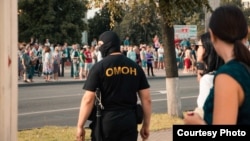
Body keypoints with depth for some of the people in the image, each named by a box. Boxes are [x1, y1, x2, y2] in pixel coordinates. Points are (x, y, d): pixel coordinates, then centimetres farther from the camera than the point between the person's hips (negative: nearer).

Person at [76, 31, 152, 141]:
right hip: (130, 120, 3)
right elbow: (146, 99, 6)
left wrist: (80, 126, -4)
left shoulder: (100, 66, -5)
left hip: (107, 120, -3)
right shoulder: (135, 67, 7)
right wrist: (146, 125, 14)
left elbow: (88, 99, -10)